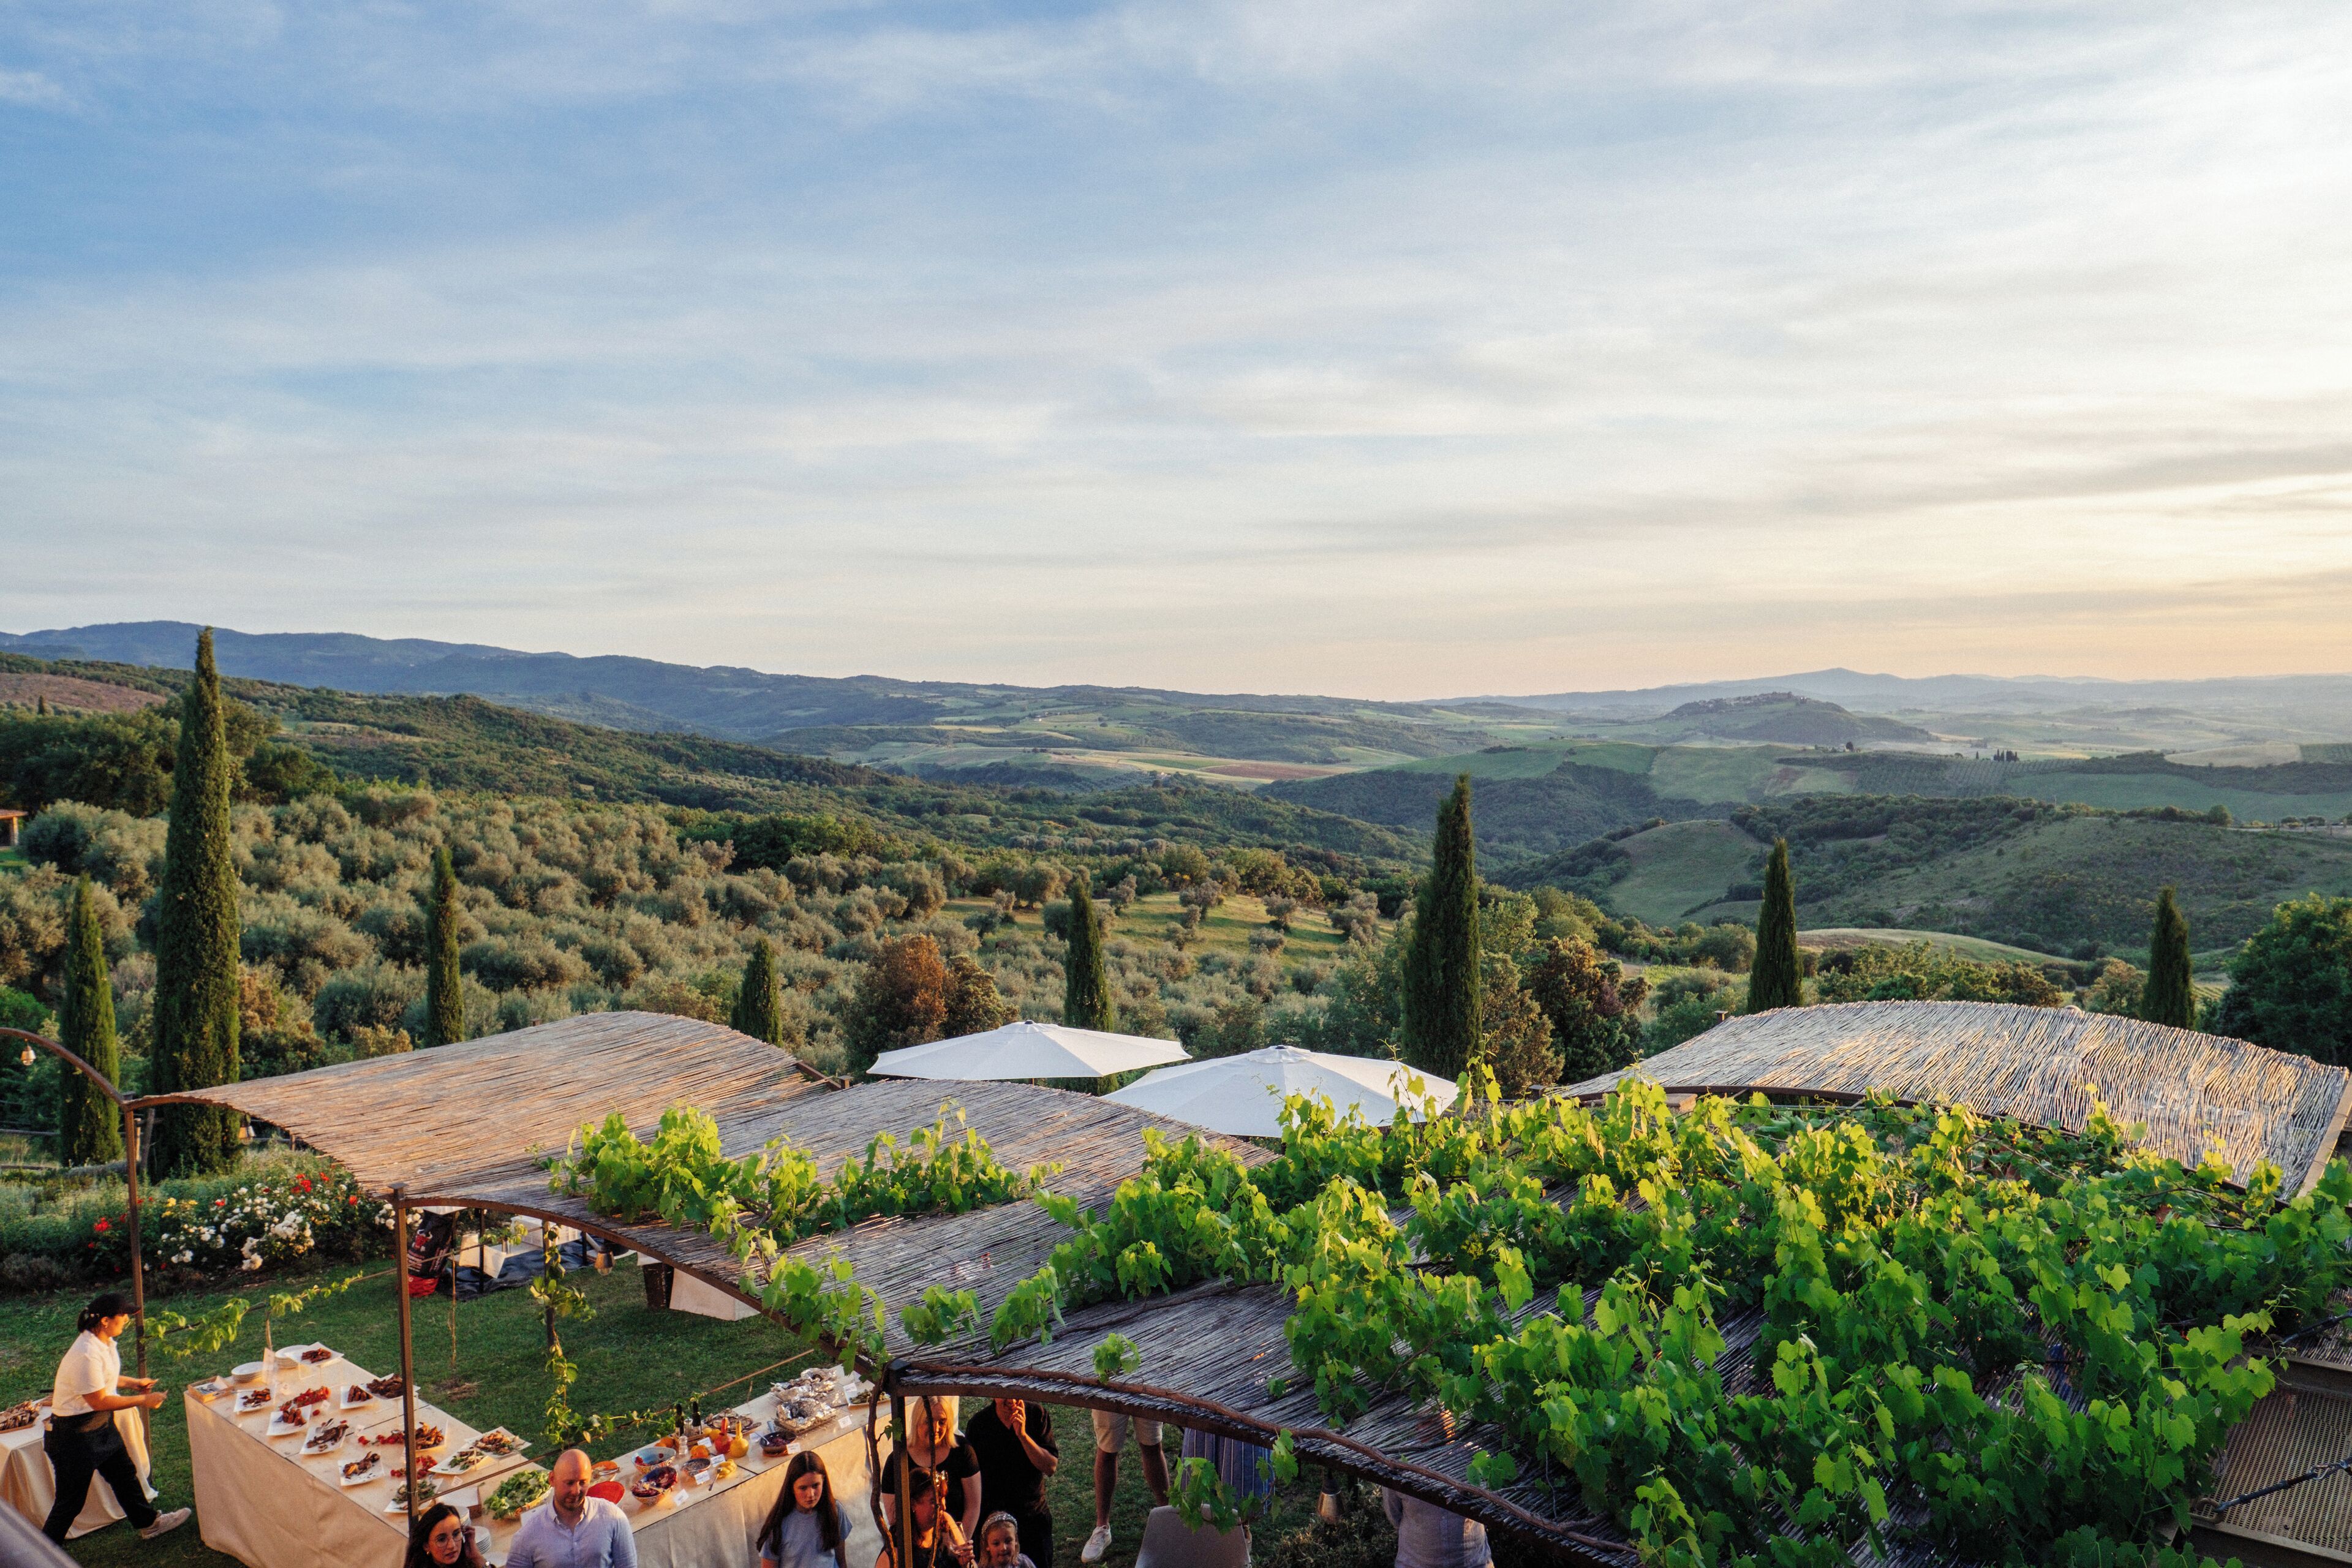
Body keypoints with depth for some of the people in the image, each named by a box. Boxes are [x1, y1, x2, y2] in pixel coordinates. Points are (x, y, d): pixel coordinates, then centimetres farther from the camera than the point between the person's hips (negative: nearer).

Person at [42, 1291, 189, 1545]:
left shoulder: (105, 1342, 0)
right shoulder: (86, 1355, -31)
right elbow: (99, 1401, -26)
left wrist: (133, 1383, 7)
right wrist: (143, 1401, -18)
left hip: (102, 1425, 10)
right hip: (75, 1435, -10)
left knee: (125, 1475, 22)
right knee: (71, 1500, 4)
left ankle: (148, 1524, 38)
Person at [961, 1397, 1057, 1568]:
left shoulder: (1038, 1414, -12)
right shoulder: (978, 1424, -13)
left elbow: (1051, 1467, -15)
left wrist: (1023, 1435, -26)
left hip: (1034, 1515, 1)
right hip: (990, 1517, -1)